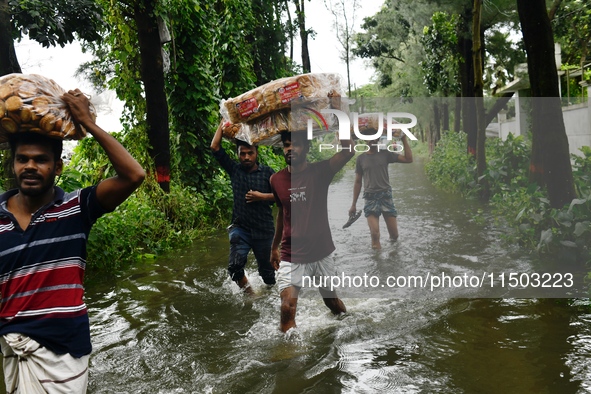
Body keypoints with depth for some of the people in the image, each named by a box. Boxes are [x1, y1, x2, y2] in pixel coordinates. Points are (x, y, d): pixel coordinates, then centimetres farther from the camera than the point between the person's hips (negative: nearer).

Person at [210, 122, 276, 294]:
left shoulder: (267, 173, 0)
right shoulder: (234, 170, 4)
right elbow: (215, 147, 1)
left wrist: (262, 197, -13)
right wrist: (223, 123, 4)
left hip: (264, 230, 0)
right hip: (240, 228, 1)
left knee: (267, 270, 11)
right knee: (235, 266, -18)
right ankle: (248, 292, 8)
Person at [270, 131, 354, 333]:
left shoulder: (320, 171, -10)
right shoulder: (276, 180, -1)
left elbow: (348, 151, -27)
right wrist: (275, 247, 19)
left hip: (322, 254, -1)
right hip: (291, 257, 1)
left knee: (332, 300, 18)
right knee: (287, 309, -15)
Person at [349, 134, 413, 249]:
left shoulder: (385, 154, 4)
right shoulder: (361, 158, 5)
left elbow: (408, 159, -2)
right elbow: (358, 182, 10)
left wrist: (404, 140, -6)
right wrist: (354, 204, 8)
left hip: (386, 195, 1)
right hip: (370, 198, -1)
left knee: (394, 235, 3)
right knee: (375, 233, -19)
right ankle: (376, 244, 14)